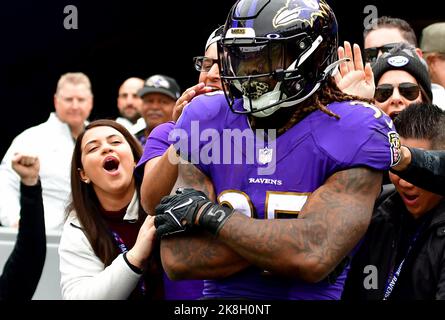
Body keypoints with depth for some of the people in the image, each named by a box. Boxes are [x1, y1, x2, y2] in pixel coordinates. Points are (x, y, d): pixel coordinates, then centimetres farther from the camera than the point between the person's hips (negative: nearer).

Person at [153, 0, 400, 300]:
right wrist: (288, 243, -13)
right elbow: (177, 258, -6)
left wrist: (207, 214, -14)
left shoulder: (355, 134, -7)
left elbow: (315, 256, -20)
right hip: (219, 296, 2)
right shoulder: (203, 123, 2)